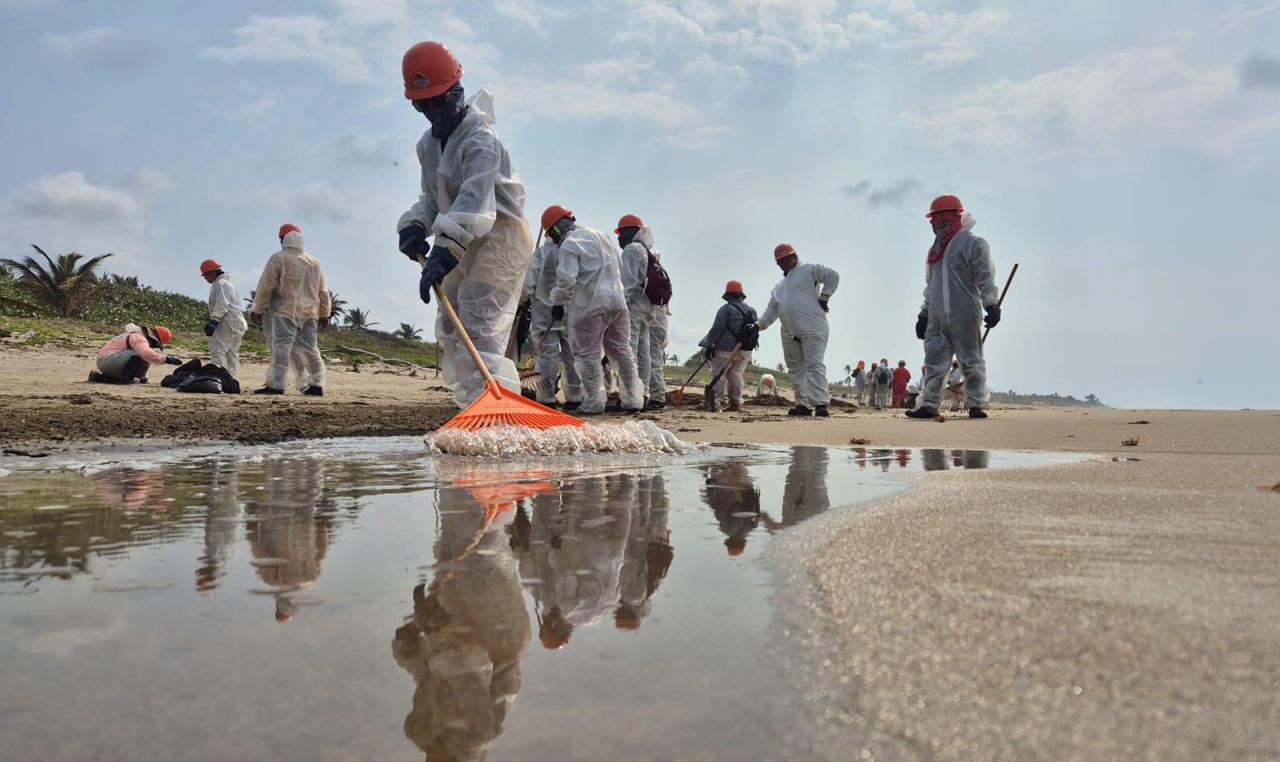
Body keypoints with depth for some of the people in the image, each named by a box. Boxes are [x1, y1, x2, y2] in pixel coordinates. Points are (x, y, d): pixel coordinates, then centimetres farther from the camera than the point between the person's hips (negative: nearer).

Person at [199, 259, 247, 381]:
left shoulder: (220, 284, -5)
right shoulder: (228, 284, 26)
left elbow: (222, 305, -19)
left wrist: (213, 321, -26)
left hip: (228, 323, -11)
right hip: (238, 324, 11)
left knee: (217, 351, -16)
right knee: (232, 355, 10)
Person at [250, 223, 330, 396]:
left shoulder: (278, 259, -2)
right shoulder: (314, 262, 14)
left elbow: (265, 287, -3)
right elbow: (323, 291, 17)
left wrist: (257, 310, 3)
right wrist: (324, 314, 23)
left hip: (285, 311, -5)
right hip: (310, 312, 5)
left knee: (282, 346, -9)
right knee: (308, 347, 9)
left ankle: (276, 385, -15)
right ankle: (316, 385, 8)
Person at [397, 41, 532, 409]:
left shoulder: (480, 138, -18)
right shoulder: (428, 144, 10)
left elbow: (475, 199, -34)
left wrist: (445, 251, -45)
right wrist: (414, 225, -4)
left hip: (501, 237, -10)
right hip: (464, 243, 10)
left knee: (480, 327, -22)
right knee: (450, 329, 14)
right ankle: (471, 406, 25)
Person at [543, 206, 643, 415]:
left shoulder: (569, 245, -7)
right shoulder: (601, 236, 18)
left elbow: (566, 279, -15)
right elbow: (619, 268, 23)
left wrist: (557, 303, -1)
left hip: (589, 306, -7)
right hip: (617, 301, 7)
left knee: (588, 355, 1)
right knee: (622, 351, 11)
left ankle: (593, 403, 1)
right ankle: (632, 400, 13)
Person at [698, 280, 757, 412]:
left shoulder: (726, 309, -10)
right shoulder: (751, 310, 11)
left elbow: (716, 329, -13)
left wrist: (709, 346, -8)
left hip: (726, 350, -6)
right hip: (745, 351, 6)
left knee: (719, 374, -1)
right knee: (736, 374, 11)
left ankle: (715, 402, -7)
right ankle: (736, 402, 9)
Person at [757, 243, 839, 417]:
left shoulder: (809, 270, 2)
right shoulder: (779, 287, 24)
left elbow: (832, 276, -8)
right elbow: (772, 310, 21)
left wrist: (824, 298, -10)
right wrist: (759, 325, 7)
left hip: (812, 330, -8)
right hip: (789, 334, 8)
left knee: (815, 365, -14)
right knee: (796, 369, 7)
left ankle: (820, 404, -19)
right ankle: (803, 404, 12)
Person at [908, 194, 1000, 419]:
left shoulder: (973, 244, 0)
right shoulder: (934, 250, 21)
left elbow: (986, 279, -8)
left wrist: (991, 306, -17)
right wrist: (923, 314, 21)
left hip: (965, 318, -6)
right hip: (936, 319, 7)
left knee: (971, 362, -1)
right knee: (934, 363, 3)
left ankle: (976, 405, 5)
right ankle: (929, 406, 4)